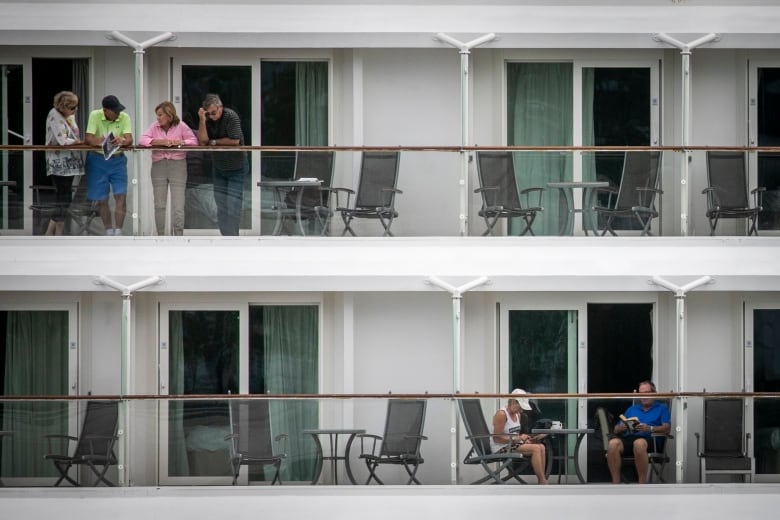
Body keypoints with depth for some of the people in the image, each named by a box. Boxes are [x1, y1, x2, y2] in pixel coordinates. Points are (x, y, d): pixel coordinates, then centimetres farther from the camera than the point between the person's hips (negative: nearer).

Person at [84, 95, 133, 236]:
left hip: (117, 160, 1)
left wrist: (122, 141, -41)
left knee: (121, 196, -9)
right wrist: (109, 141, -33)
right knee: (102, 200, 6)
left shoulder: (124, 117, -7)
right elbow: (89, 139, -19)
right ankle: (109, 232, 21)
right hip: (98, 160, -1)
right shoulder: (95, 116, -11)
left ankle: (118, 232, -4)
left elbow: (129, 139, -17)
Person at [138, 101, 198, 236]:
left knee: (178, 206, -6)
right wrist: (160, 142, -15)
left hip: (177, 165, -3)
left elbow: (194, 141, -3)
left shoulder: (181, 126, 0)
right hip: (158, 165, 3)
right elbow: (142, 140, -4)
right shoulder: (155, 126, 5)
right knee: (159, 205, 7)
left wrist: (179, 142, -19)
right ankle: (160, 237, 16)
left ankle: (178, 237, -1)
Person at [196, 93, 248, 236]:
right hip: (218, 168, 6)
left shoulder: (231, 116, -17)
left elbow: (235, 141, -23)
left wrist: (214, 142, -12)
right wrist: (202, 120, -21)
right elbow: (202, 141, -11)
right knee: (221, 205, 5)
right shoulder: (209, 120, -2)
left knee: (233, 205, -8)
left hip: (236, 167, -6)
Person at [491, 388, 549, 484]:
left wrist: (524, 439, 1)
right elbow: (497, 438, -19)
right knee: (536, 449, -22)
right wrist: (518, 438, -20)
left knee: (541, 447, -9)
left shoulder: (517, 414, 15)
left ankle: (542, 482, -14)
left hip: (513, 445, 9)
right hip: (501, 448, -9)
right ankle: (543, 482, -20)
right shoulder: (501, 414, -14)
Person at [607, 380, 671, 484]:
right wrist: (621, 427, -1)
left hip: (649, 438, -4)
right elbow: (616, 429, 24)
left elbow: (667, 429, 3)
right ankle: (616, 484, -35)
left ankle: (642, 484, -37)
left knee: (639, 443, -42)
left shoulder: (662, 408, 21)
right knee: (613, 443, -32)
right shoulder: (632, 409, 33)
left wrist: (650, 428, -15)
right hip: (629, 437, 4)